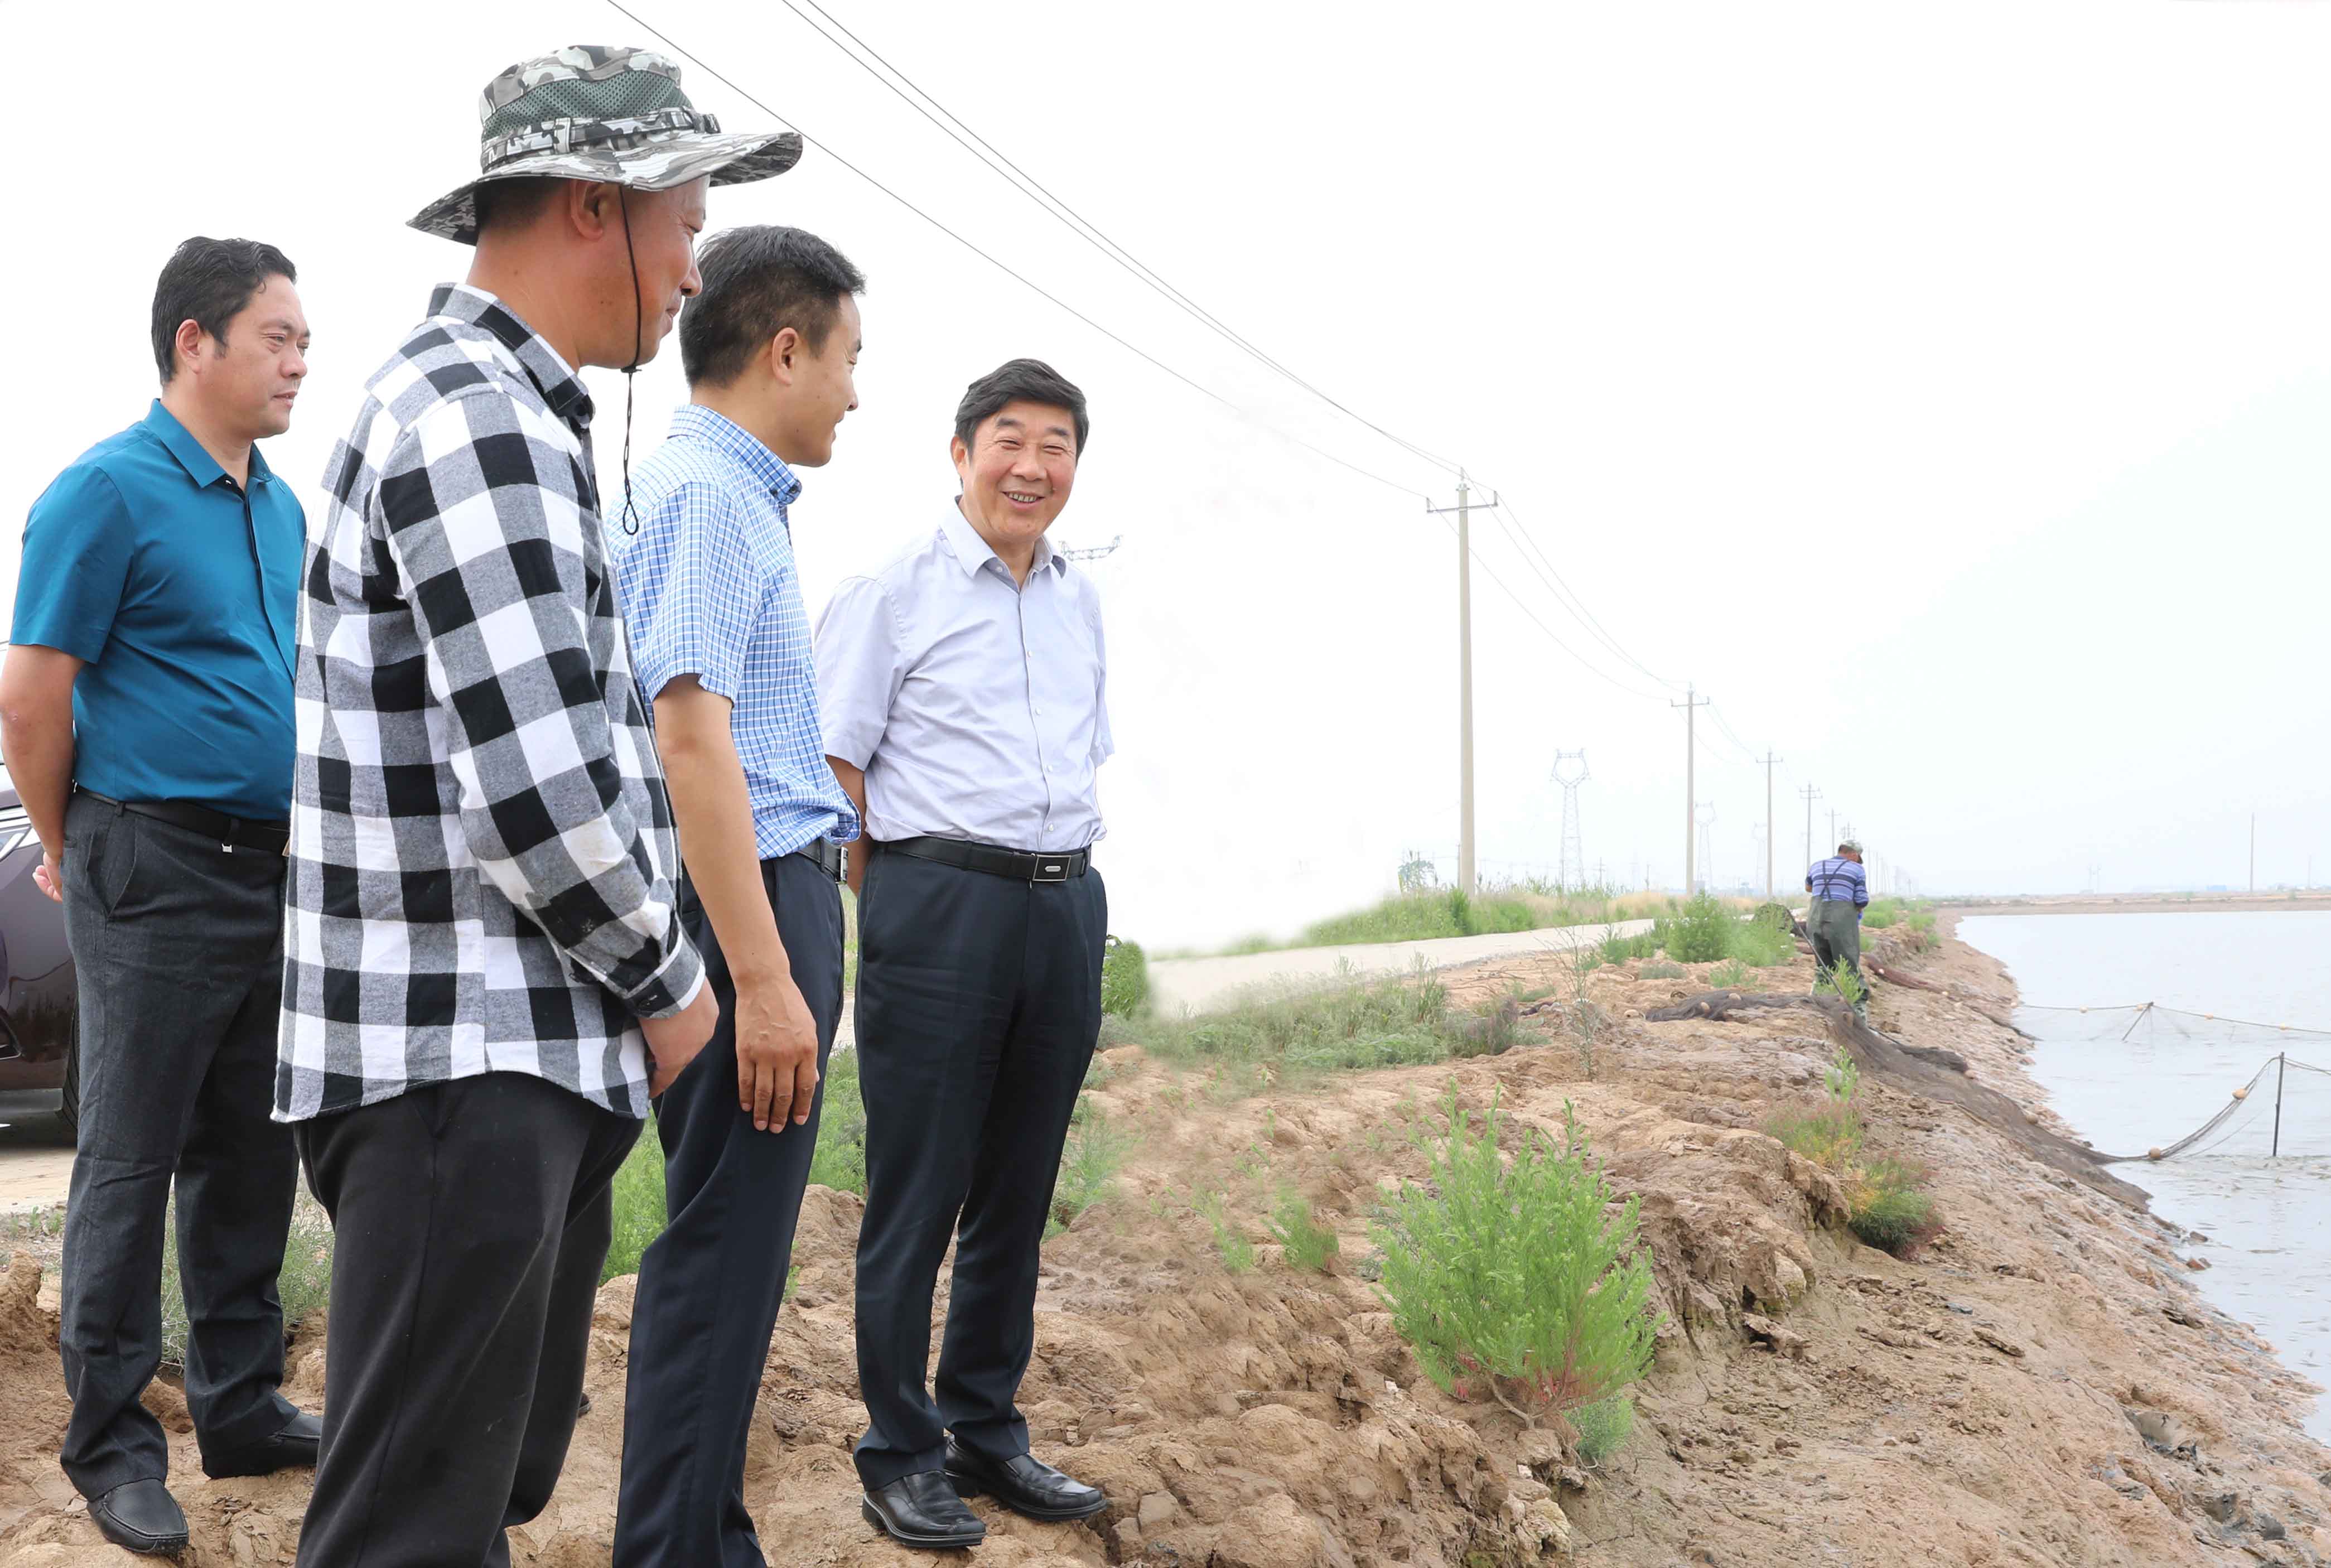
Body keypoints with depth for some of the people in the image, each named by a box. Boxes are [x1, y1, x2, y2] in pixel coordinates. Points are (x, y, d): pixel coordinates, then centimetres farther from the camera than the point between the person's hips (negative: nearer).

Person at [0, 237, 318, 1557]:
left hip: (276, 871, 7)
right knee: (133, 1162, 0)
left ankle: (245, 1406, 24)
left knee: (253, 1159, 13)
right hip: (159, 876, -7)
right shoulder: (109, 492, -9)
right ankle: (112, 1440, 11)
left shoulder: (284, 508, 14)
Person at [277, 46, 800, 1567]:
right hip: (458, 1061, -10)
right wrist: (666, 983, -7)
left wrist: (630, 981, 17)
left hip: (531, 1054, 10)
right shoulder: (477, 415, -16)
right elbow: (539, 790, -23)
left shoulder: (510, 411, 18)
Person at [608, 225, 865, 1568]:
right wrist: (763, 978, -25)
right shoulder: (707, 497, -13)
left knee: (736, 1244, 15)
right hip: (748, 901, -11)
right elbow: (691, 739, -22)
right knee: (725, 1250, -5)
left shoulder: (741, 498, 19)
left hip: (776, 892, 11)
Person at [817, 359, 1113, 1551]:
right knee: (916, 1199, 1)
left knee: (1018, 1194, 13)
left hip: (1066, 906, 6)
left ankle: (986, 1433, 25)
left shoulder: (1079, 603, 15)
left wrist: (1058, 878, 13)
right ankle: (900, 1456, 12)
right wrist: (895, 909, -8)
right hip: (939, 907, -6)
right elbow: (833, 765, -5)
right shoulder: (893, 591, -2)